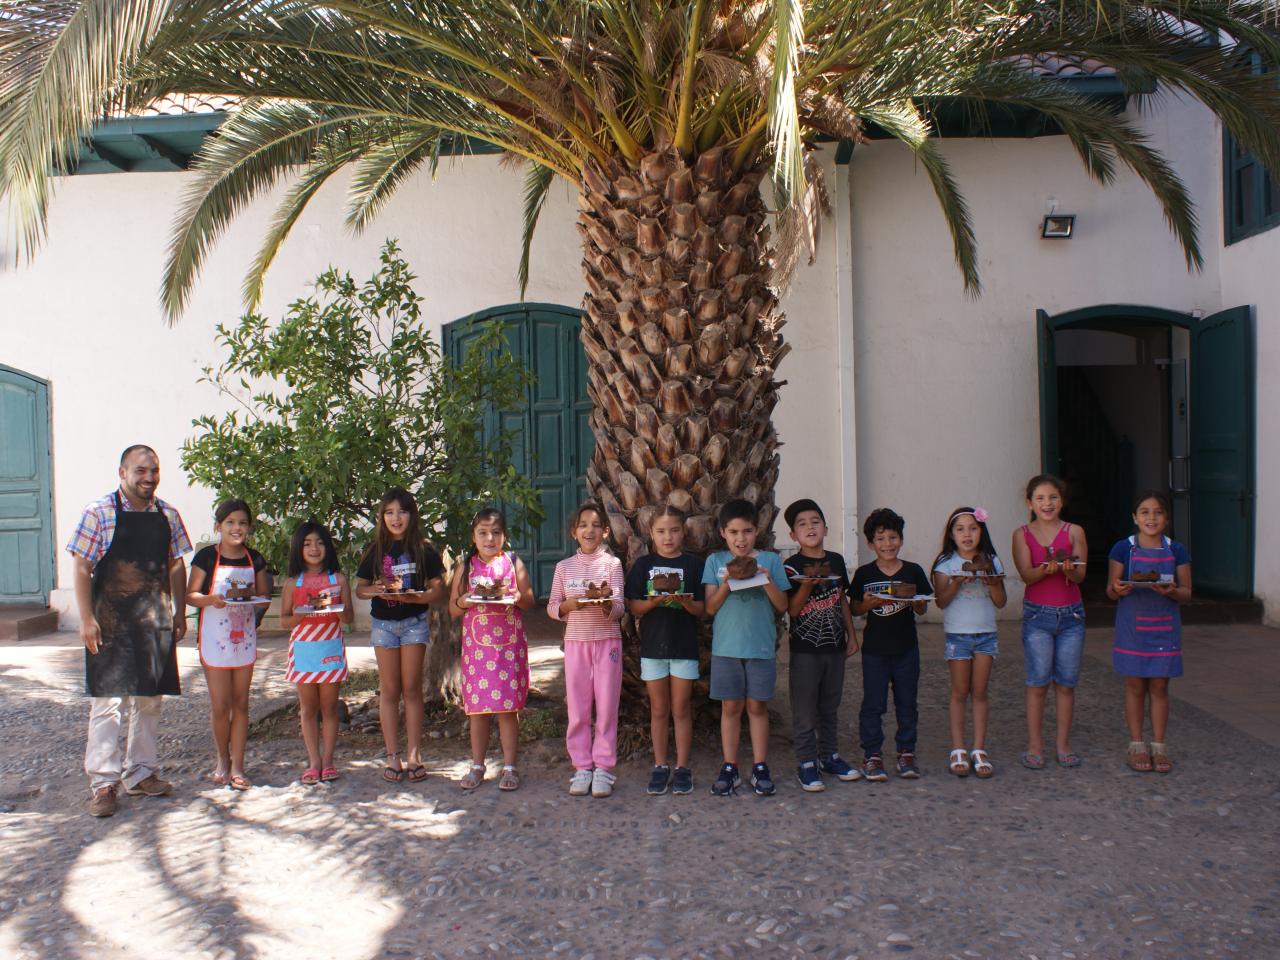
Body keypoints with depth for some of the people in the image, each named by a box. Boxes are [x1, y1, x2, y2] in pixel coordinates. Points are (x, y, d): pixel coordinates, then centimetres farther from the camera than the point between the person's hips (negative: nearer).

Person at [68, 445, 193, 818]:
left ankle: (140, 774, 23)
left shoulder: (168, 515, 7)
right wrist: (87, 619, -13)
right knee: (108, 702, -4)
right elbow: (82, 568, -7)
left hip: (156, 622, 5)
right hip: (110, 623, -5)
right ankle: (103, 782, 6)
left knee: (149, 700, 11)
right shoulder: (99, 512, -5)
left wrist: (179, 612, 12)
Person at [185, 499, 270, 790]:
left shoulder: (254, 559, 5)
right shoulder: (207, 556, -6)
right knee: (220, 706, 0)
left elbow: (264, 594, 10)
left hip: (245, 635, 3)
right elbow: (190, 594, -5)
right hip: (214, 637, -3)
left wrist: (253, 596, -12)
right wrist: (210, 599, -24)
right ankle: (223, 760, 22)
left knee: (240, 703, 6)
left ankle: (237, 766, 14)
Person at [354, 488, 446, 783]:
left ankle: (413, 755, 7)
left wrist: (413, 597, -20)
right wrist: (378, 589, -15)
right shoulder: (375, 551, 5)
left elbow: (438, 589, -3)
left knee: (411, 689, 1)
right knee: (389, 690, 4)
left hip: (415, 621, -1)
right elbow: (360, 589, 6)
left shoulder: (423, 550, -1)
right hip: (383, 623, 1)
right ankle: (392, 756, 10)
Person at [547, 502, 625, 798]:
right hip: (575, 640, 2)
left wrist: (606, 603, -28)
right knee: (577, 707, 4)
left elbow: (618, 609, -6)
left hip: (607, 640, -2)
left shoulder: (612, 563, 0)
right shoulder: (564, 567, 6)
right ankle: (582, 767, 14)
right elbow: (552, 607, 7)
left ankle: (603, 768, 9)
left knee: (606, 706, 0)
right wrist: (568, 605, -14)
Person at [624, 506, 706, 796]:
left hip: (684, 646, -1)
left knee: (681, 709, 6)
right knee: (659, 710, 9)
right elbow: (634, 607, 0)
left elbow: (701, 609, 0)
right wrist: (654, 601, -18)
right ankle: (660, 766, 19)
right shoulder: (643, 565, 3)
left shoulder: (693, 565, 1)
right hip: (652, 644, 1)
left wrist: (685, 602, -20)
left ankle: (682, 767, 15)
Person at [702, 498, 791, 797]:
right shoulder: (715, 562, 3)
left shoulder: (770, 560, 2)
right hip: (726, 646, 0)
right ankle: (730, 768, 16)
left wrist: (767, 581, -15)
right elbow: (710, 607, -1)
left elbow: (782, 606, 0)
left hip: (761, 646, 0)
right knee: (731, 707, 6)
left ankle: (760, 767, 17)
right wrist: (727, 583, -16)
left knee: (757, 706, 7)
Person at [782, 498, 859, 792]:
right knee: (805, 710, 0)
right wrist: (806, 585, -26)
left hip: (835, 646, 5)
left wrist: (852, 635, 13)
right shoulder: (792, 566, -8)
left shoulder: (836, 561, 6)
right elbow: (792, 610, -11)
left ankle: (828, 755, 28)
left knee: (830, 707, 15)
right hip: (805, 649, -5)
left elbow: (842, 601, 15)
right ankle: (806, 763, 9)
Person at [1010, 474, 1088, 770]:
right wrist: (1047, 569, -30)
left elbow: (1080, 574, -6)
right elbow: (1026, 575, -10)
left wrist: (1067, 568, -28)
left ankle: (1063, 745, 18)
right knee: (1037, 684, -1)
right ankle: (1034, 746, 8)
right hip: (1037, 614, -1)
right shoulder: (1022, 535, 1)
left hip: (1070, 614, 1)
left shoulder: (1074, 532, 3)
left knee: (1066, 683, 6)